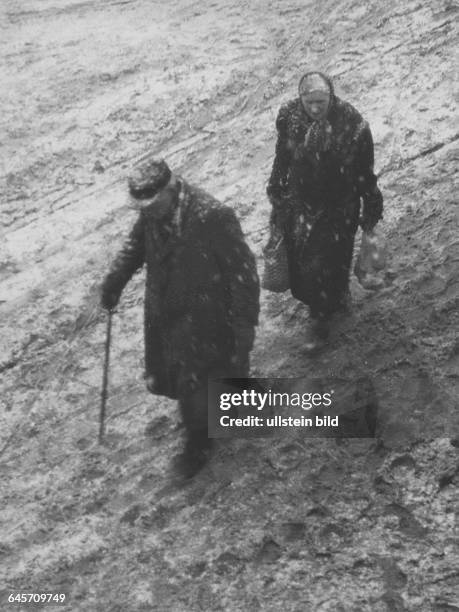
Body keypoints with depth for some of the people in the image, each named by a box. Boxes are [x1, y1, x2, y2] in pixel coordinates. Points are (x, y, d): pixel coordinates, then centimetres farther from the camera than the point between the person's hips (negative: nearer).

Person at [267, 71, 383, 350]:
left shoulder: (352, 125, -23)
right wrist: (277, 193, 12)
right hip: (299, 203, 4)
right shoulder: (289, 117, -14)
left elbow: (365, 173, -11)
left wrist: (371, 211, -2)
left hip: (337, 209, -4)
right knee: (299, 260, 16)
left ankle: (321, 321, 29)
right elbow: (282, 159, 3)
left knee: (325, 264, 3)